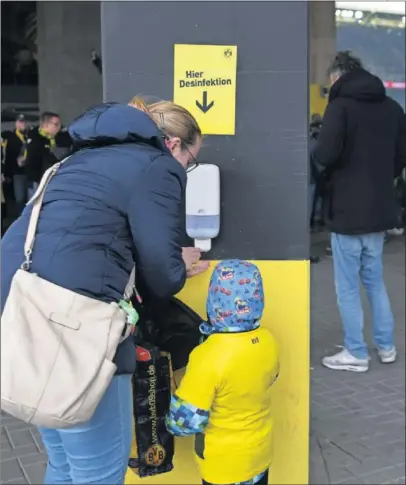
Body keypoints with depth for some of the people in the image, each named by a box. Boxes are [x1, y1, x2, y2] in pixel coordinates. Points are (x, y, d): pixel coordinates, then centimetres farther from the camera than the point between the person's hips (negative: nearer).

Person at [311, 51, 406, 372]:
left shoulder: (341, 105, -11)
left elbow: (326, 154, -22)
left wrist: (316, 155, -1)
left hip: (349, 209, -7)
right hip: (380, 207, 7)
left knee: (348, 286, 4)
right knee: (374, 279, 20)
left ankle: (356, 353, 12)